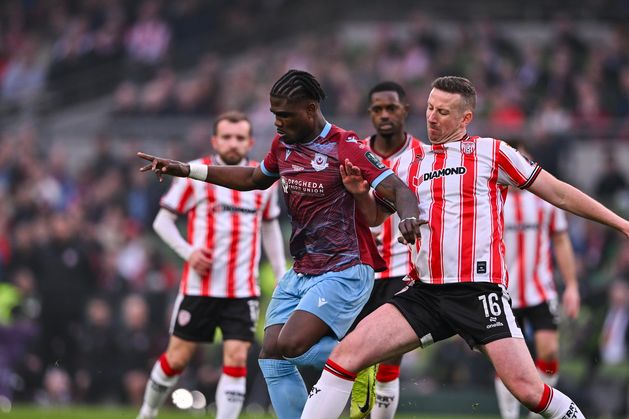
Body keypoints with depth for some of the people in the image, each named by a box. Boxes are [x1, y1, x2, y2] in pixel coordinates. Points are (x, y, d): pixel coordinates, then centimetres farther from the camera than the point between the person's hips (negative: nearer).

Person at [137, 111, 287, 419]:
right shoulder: (195, 174, -2)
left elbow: (271, 227, 22)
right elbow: (162, 220, 2)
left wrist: (281, 275, 16)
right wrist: (188, 251, -14)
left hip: (243, 290, 2)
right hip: (199, 287, -2)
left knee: (236, 360, -9)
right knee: (178, 358, 6)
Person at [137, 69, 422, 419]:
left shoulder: (345, 148, -15)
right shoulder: (283, 145, 8)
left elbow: (398, 189, -20)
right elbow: (255, 179, 28)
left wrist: (409, 217, -44)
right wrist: (188, 170, 25)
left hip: (344, 272, -8)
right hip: (302, 272, 8)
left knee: (291, 344, -23)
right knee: (272, 358, -2)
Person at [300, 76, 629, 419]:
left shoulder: (490, 152, 2)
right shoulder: (410, 161, 14)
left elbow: (558, 193, 6)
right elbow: (375, 216, 23)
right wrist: (360, 192, 1)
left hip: (479, 292, -4)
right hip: (425, 293, 4)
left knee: (529, 391, -14)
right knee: (346, 355, -11)